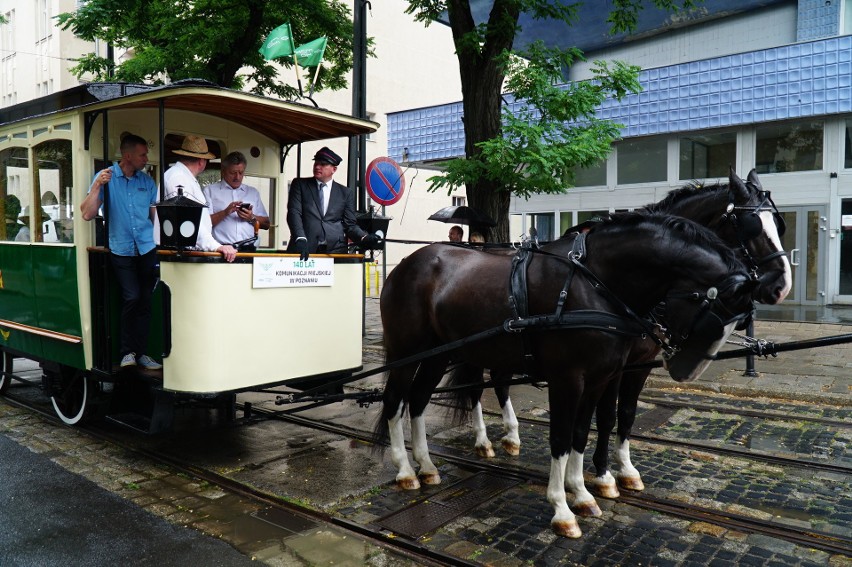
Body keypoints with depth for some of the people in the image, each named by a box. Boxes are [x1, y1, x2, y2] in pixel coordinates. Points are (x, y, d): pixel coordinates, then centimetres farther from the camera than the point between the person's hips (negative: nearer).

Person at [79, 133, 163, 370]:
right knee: (132, 298, -12)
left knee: (145, 301, 4)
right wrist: (97, 186, -18)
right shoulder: (106, 177, -1)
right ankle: (128, 351, 4)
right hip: (121, 250, -3)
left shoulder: (147, 180, 7)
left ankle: (138, 352, 15)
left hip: (147, 249, 3)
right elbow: (88, 214, -8)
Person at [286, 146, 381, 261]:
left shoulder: (346, 193, 13)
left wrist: (364, 238, -11)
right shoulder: (299, 184, 12)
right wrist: (300, 238, -17)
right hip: (305, 249, 0)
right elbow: (294, 212, 1)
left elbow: (350, 224, 10)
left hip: (334, 250, 1)